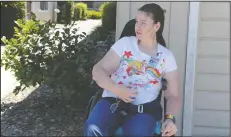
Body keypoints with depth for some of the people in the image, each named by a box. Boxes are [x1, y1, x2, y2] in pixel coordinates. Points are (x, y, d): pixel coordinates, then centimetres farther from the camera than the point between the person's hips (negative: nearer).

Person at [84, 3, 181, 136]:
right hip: (113, 101, 1)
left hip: (144, 109, 0)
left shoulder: (167, 57, 9)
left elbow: (174, 96, 7)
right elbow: (98, 70, 3)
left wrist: (170, 118, -14)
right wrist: (116, 89, -17)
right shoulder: (125, 43, 10)